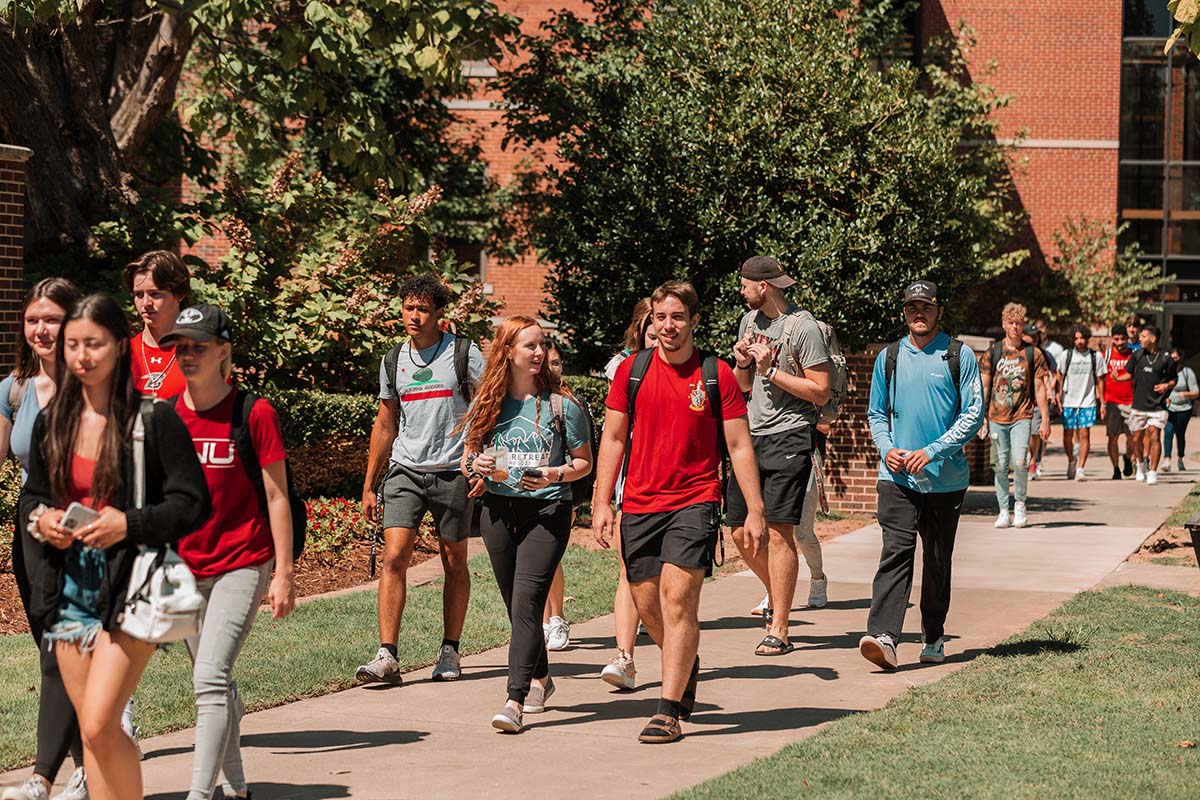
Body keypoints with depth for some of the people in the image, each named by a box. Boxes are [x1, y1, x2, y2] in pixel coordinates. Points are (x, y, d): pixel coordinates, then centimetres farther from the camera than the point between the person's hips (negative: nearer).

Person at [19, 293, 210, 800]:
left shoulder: (154, 419, -8)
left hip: (129, 587, -6)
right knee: (90, 729, 8)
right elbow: (31, 495, 19)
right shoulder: (52, 422, 8)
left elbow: (193, 504, -8)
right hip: (69, 585, 6)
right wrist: (40, 517, -3)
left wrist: (129, 524, -21)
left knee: (100, 725, -15)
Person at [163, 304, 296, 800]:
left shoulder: (253, 414, -9)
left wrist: (283, 574, -9)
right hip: (186, 568, 5)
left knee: (210, 678, -18)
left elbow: (276, 497, -7)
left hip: (243, 564, -5)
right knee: (214, 683, 15)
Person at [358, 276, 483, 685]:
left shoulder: (464, 354, -2)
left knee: (454, 563, 6)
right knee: (394, 556, -12)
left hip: (452, 471, -2)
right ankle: (387, 656, -15)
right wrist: (369, 485, 17)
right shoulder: (393, 362, 11)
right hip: (405, 470, 2)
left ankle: (450, 651, 19)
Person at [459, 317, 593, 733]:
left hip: (547, 511, -4)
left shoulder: (562, 404, -2)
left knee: (526, 603, -16)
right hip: (498, 509, 4)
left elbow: (584, 462, 3)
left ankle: (515, 701, -20)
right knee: (517, 605, 14)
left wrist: (555, 474, -17)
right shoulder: (487, 402, 6)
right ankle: (540, 677, 37)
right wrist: (476, 464, -8)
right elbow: (467, 458, 15)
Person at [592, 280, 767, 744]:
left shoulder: (717, 375, 0)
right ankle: (686, 666, 38)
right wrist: (602, 502, 3)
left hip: (695, 502, -3)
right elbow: (613, 438, 10)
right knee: (647, 605, 8)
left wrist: (755, 511, -1)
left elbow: (739, 446, 3)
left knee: (678, 597, -15)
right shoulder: (631, 370, 6)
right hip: (639, 505, 3)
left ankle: (669, 712, -13)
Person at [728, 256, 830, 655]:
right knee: (741, 531, 7)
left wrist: (771, 370, -14)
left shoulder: (803, 327, -8)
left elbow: (820, 392, -11)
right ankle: (776, 599, 30)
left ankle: (779, 630, -7)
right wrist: (742, 364, 1)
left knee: (778, 531, -10)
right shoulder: (750, 321, 15)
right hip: (752, 435, 7)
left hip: (789, 437, -7)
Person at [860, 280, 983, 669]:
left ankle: (934, 638, 22)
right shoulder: (889, 358, 10)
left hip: (945, 479, -1)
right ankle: (884, 636, -26)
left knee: (938, 561, 9)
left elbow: (974, 413, -5)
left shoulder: (960, 357, 0)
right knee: (896, 552, -14)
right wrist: (886, 448, -4)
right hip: (898, 477, 1)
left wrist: (932, 451, -14)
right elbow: (876, 413, 16)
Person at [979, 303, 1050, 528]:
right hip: (997, 417, 2)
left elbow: (1039, 388, 7)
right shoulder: (993, 353, 6)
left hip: (1022, 417, -2)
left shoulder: (1033, 354, 4)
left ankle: (1020, 504, 5)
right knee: (1001, 466, 4)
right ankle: (1004, 511, 13)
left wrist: (1045, 419, 3)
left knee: (1020, 462, -16)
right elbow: (984, 387, 8)